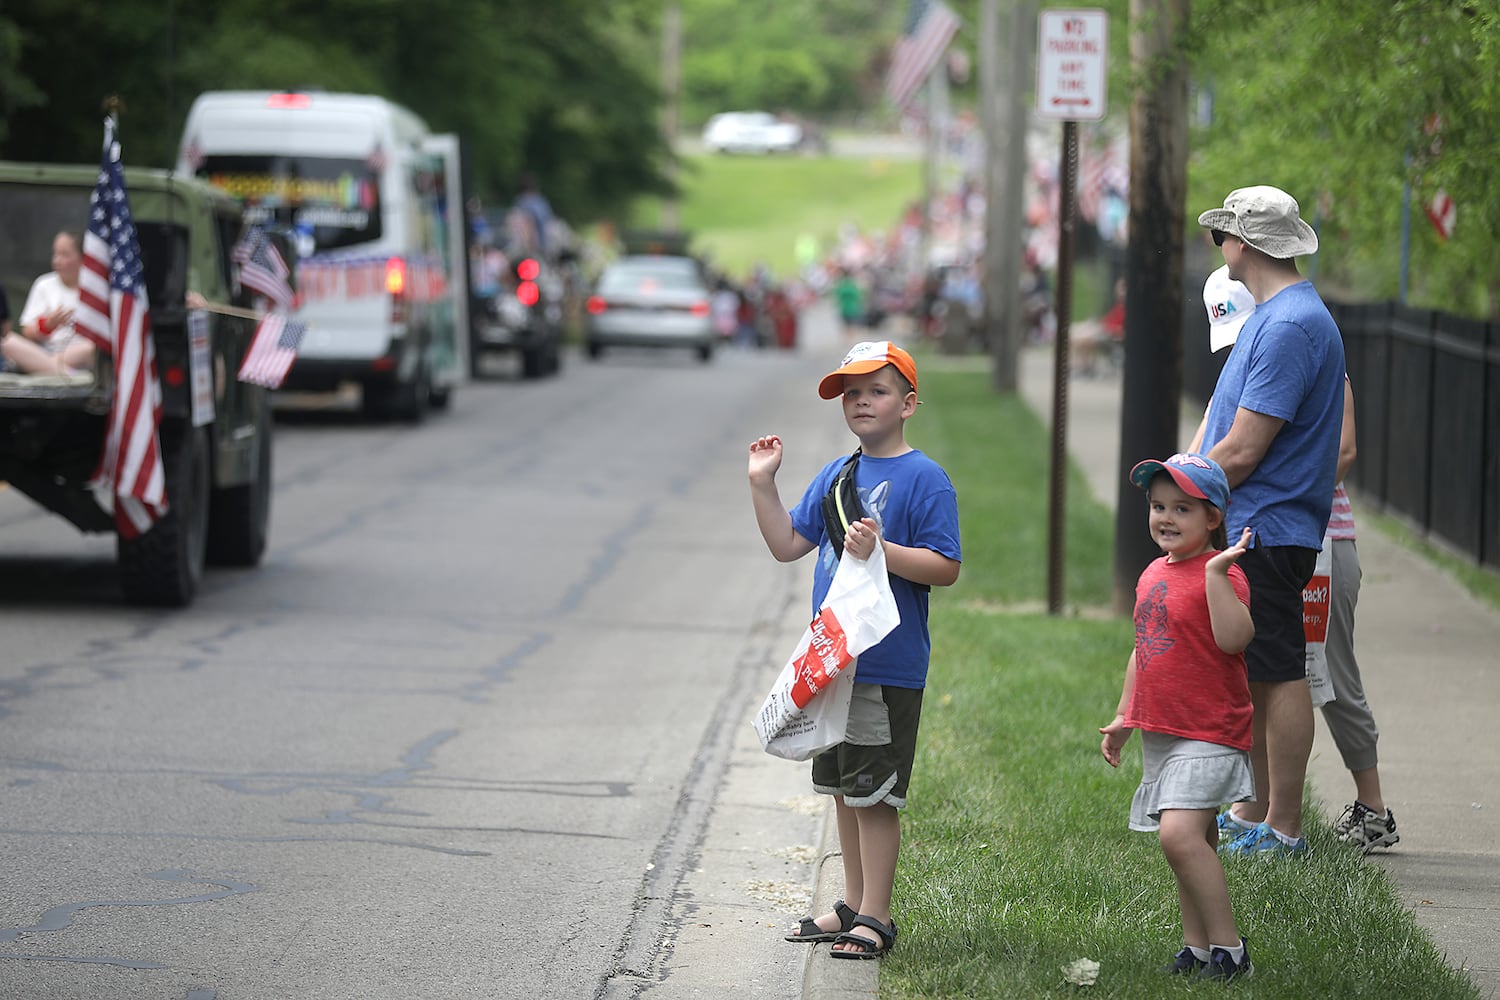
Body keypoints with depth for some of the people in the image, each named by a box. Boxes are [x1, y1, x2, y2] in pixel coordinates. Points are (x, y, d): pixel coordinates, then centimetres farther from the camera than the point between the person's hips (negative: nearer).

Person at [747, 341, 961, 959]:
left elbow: (946, 569, -15)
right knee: (843, 790, 15)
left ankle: (875, 918, 4)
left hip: (888, 669, -7)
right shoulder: (833, 476, 13)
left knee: (874, 795, -3)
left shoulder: (924, 479, -9)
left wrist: (881, 551, -26)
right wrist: (763, 484, 3)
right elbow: (788, 544, 13)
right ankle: (853, 905, 25)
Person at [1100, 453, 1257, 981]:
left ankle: (1228, 945, -14)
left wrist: (1216, 571, -31)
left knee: (1180, 833, -21)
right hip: (1159, 733, 8)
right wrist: (1123, 718, 23)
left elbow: (1234, 639, -28)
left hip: (1208, 733, -8)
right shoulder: (1153, 574, 14)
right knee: (1193, 841, 13)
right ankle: (1197, 946, 19)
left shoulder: (1221, 575, -11)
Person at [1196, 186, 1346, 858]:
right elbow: (1223, 422, 20)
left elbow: (1242, 453, -21)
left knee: (1279, 676, -4)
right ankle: (1256, 813, 25)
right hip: (1249, 530, 10)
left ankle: (1283, 830, 1)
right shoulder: (1270, 315, 15)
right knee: (1251, 676, 16)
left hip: (1267, 530, -10)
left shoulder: (1289, 326, -19)